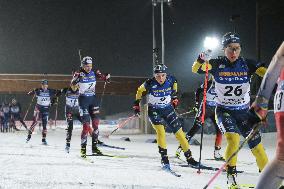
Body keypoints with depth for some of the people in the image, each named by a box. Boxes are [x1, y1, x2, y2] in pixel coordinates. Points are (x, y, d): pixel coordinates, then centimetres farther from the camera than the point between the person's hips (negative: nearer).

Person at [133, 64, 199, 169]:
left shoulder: (171, 81, -15)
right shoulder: (150, 84, -21)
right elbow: (140, 91, 0)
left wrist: (174, 98, 18)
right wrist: (136, 104, 4)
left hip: (168, 109, 3)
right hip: (154, 110, -3)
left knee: (179, 132, 0)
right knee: (160, 132, -23)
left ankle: (189, 158, 9)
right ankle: (164, 159, -17)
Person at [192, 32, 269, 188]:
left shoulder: (247, 64, -8)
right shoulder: (217, 64, -8)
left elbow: (267, 72, -17)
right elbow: (196, 70, -10)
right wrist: (200, 61, -33)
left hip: (243, 111, 2)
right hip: (224, 111, -2)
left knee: (256, 144, 1)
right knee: (233, 139, -24)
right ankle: (231, 176, -10)